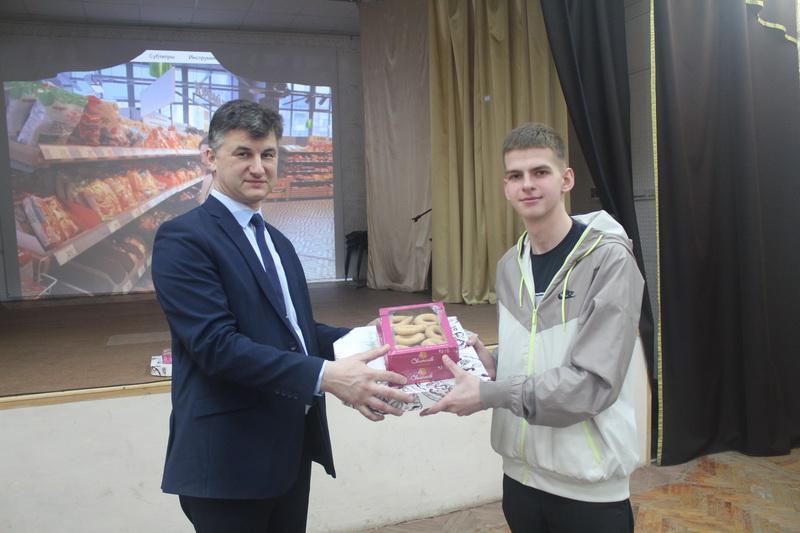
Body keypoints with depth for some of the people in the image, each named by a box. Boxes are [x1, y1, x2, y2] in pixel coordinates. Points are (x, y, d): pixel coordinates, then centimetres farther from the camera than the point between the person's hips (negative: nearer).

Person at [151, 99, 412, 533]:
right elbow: (216, 344, -23)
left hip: (291, 448, 8)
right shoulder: (183, 238, -13)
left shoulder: (277, 242, 14)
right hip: (230, 457, -8)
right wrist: (324, 376, -30)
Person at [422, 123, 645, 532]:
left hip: (589, 485, -5)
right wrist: (491, 362, -6)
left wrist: (487, 395, -22)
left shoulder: (609, 259, -16)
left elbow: (594, 382, -21)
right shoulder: (510, 265, 4)